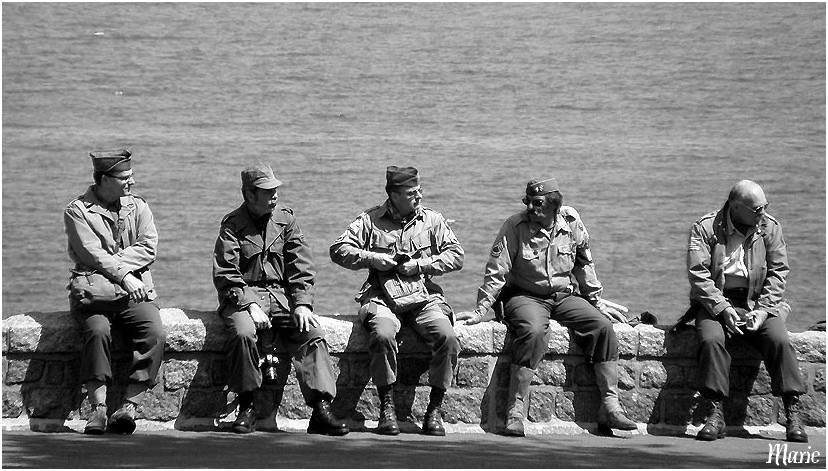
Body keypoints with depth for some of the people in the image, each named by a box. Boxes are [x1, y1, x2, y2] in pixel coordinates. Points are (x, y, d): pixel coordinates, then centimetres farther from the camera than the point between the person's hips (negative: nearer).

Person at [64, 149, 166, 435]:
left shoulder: (138, 207, 16)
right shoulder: (77, 211, 5)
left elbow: (148, 248, 2)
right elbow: (92, 254, -7)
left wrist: (109, 262, -8)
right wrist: (123, 275, -17)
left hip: (135, 292, 3)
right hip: (92, 291, -3)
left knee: (154, 333, -26)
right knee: (97, 330, -33)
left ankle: (129, 406, -29)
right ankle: (98, 409, -35)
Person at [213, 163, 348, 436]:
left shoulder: (285, 220, 11)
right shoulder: (232, 225, 0)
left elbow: (302, 267, 8)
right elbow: (225, 275, -7)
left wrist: (302, 304, -7)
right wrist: (251, 305, -19)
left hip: (282, 295, 3)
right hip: (243, 296, -3)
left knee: (313, 333, -21)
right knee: (243, 332, -34)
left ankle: (321, 409, -27)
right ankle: (246, 408, -19)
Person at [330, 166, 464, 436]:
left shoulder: (432, 221, 14)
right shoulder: (370, 220, 10)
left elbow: (456, 256, 8)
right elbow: (339, 250, 6)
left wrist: (420, 265, -4)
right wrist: (372, 259, -7)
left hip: (424, 297, 2)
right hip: (382, 298, -2)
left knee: (447, 338, -27)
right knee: (382, 335, -35)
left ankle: (434, 409, -15)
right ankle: (386, 407, -21)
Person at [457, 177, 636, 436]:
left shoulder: (571, 222, 0)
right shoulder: (515, 226, -10)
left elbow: (584, 264, 15)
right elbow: (496, 272, -7)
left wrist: (596, 301, 20)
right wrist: (480, 310, -10)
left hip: (565, 296, 4)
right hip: (525, 296, -4)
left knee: (603, 326, -17)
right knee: (534, 331, -35)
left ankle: (610, 406, -14)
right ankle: (515, 412, -35)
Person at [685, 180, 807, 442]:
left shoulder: (770, 228, 4)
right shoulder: (705, 228, -3)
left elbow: (778, 272, 3)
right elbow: (698, 274, -10)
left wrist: (763, 310, -11)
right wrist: (723, 309, -20)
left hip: (759, 302, 2)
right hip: (716, 302, -2)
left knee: (779, 340, -26)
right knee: (711, 340, -31)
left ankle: (793, 414, -22)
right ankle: (716, 415, -28)